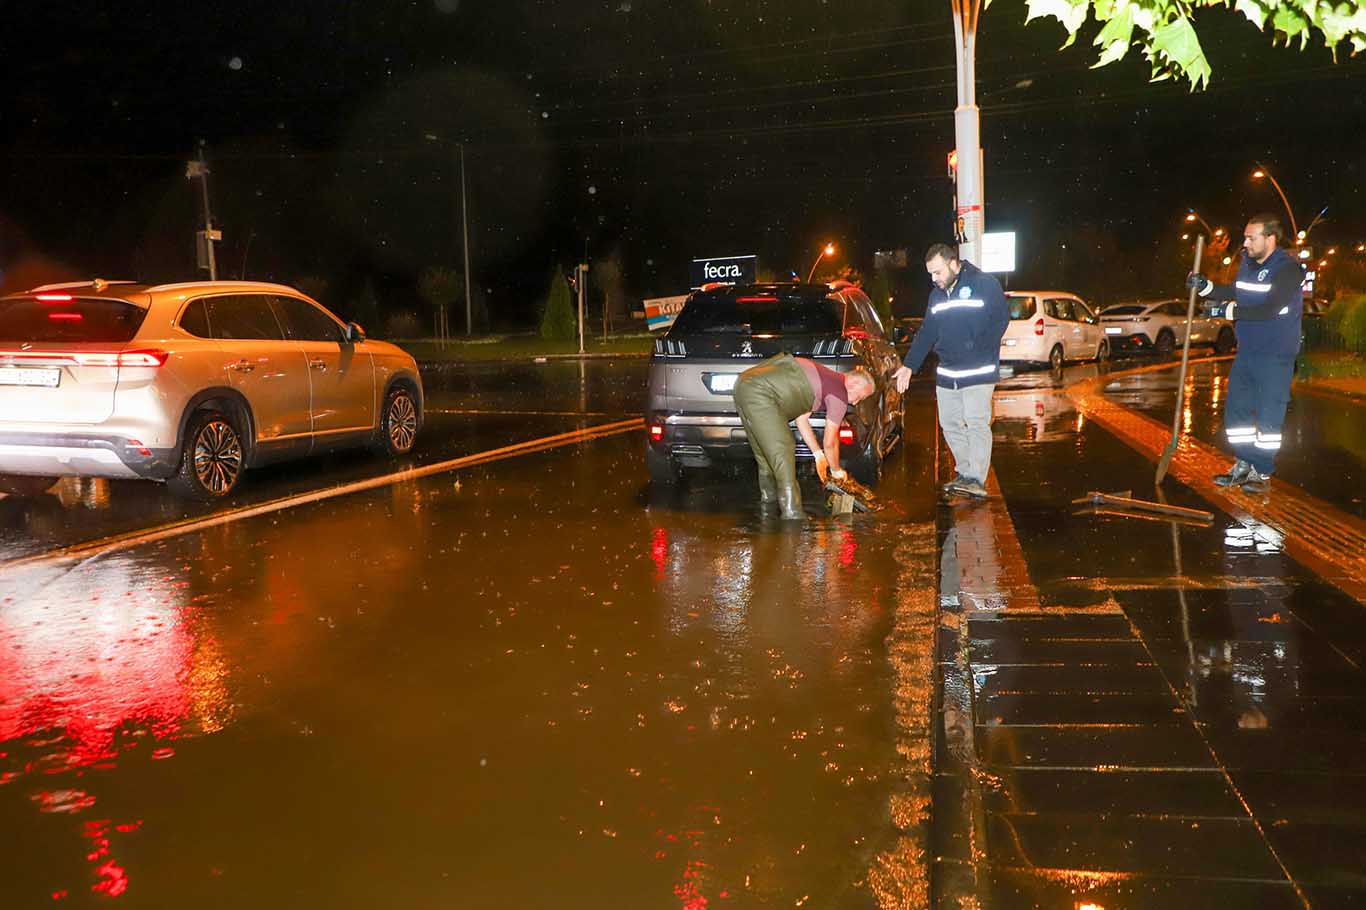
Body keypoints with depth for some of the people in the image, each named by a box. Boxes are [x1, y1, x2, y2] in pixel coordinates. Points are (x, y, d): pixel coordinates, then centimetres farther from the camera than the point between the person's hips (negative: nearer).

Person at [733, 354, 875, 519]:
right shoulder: (840, 394, -1)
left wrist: (818, 454, 36)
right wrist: (836, 471, 24)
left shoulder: (825, 377, 25)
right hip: (760, 394, -10)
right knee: (783, 456, -9)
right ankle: (793, 518, -11)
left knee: (766, 456, 21)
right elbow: (830, 443, 6)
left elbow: (801, 418, 32)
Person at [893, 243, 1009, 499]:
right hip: (946, 374, 7)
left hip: (978, 372, -7)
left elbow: (1001, 319, -9)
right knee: (950, 424, 9)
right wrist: (909, 365, 8)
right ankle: (964, 472, 21)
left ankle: (976, 479, -11)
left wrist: (979, 350, -15)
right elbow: (926, 333, 16)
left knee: (976, 423, -12)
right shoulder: (937, 295, 14)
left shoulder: (985, 285, -7)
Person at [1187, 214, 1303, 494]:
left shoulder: (1288, 268, -15)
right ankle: (1244, 465, 23)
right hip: (1246, 351, 8)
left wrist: (1230, 311, -23)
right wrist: (1205, 287, 9)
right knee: (1236, 408, 11)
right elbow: (1235, 292, 23)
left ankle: (1262, 473, 8)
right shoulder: (1247, 262, 7)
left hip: (1275, 357, -8)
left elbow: (1270, 309, -25)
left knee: (1268, 415, -2)